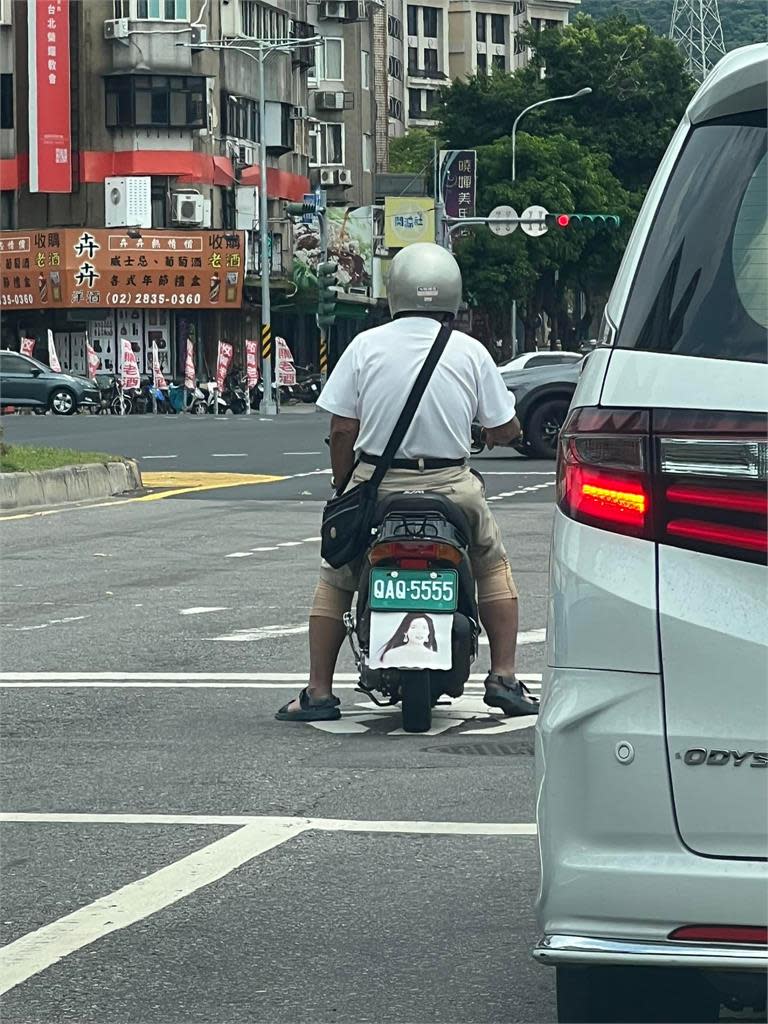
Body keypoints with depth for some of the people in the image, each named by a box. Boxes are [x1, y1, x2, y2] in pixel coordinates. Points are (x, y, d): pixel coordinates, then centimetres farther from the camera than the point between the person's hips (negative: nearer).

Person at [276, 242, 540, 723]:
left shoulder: (365, 346, -3)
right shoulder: (471, 351, -2)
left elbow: (342, 429, -2)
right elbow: (507, 428, 3)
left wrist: (343, 487, 12)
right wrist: (493, 434, 27)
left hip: (376, 485, 0)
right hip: (451, 488, 0)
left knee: (335, 579, 18)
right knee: (494, 565, 24)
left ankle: (319, 692, 10)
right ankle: (504, 678, 15)